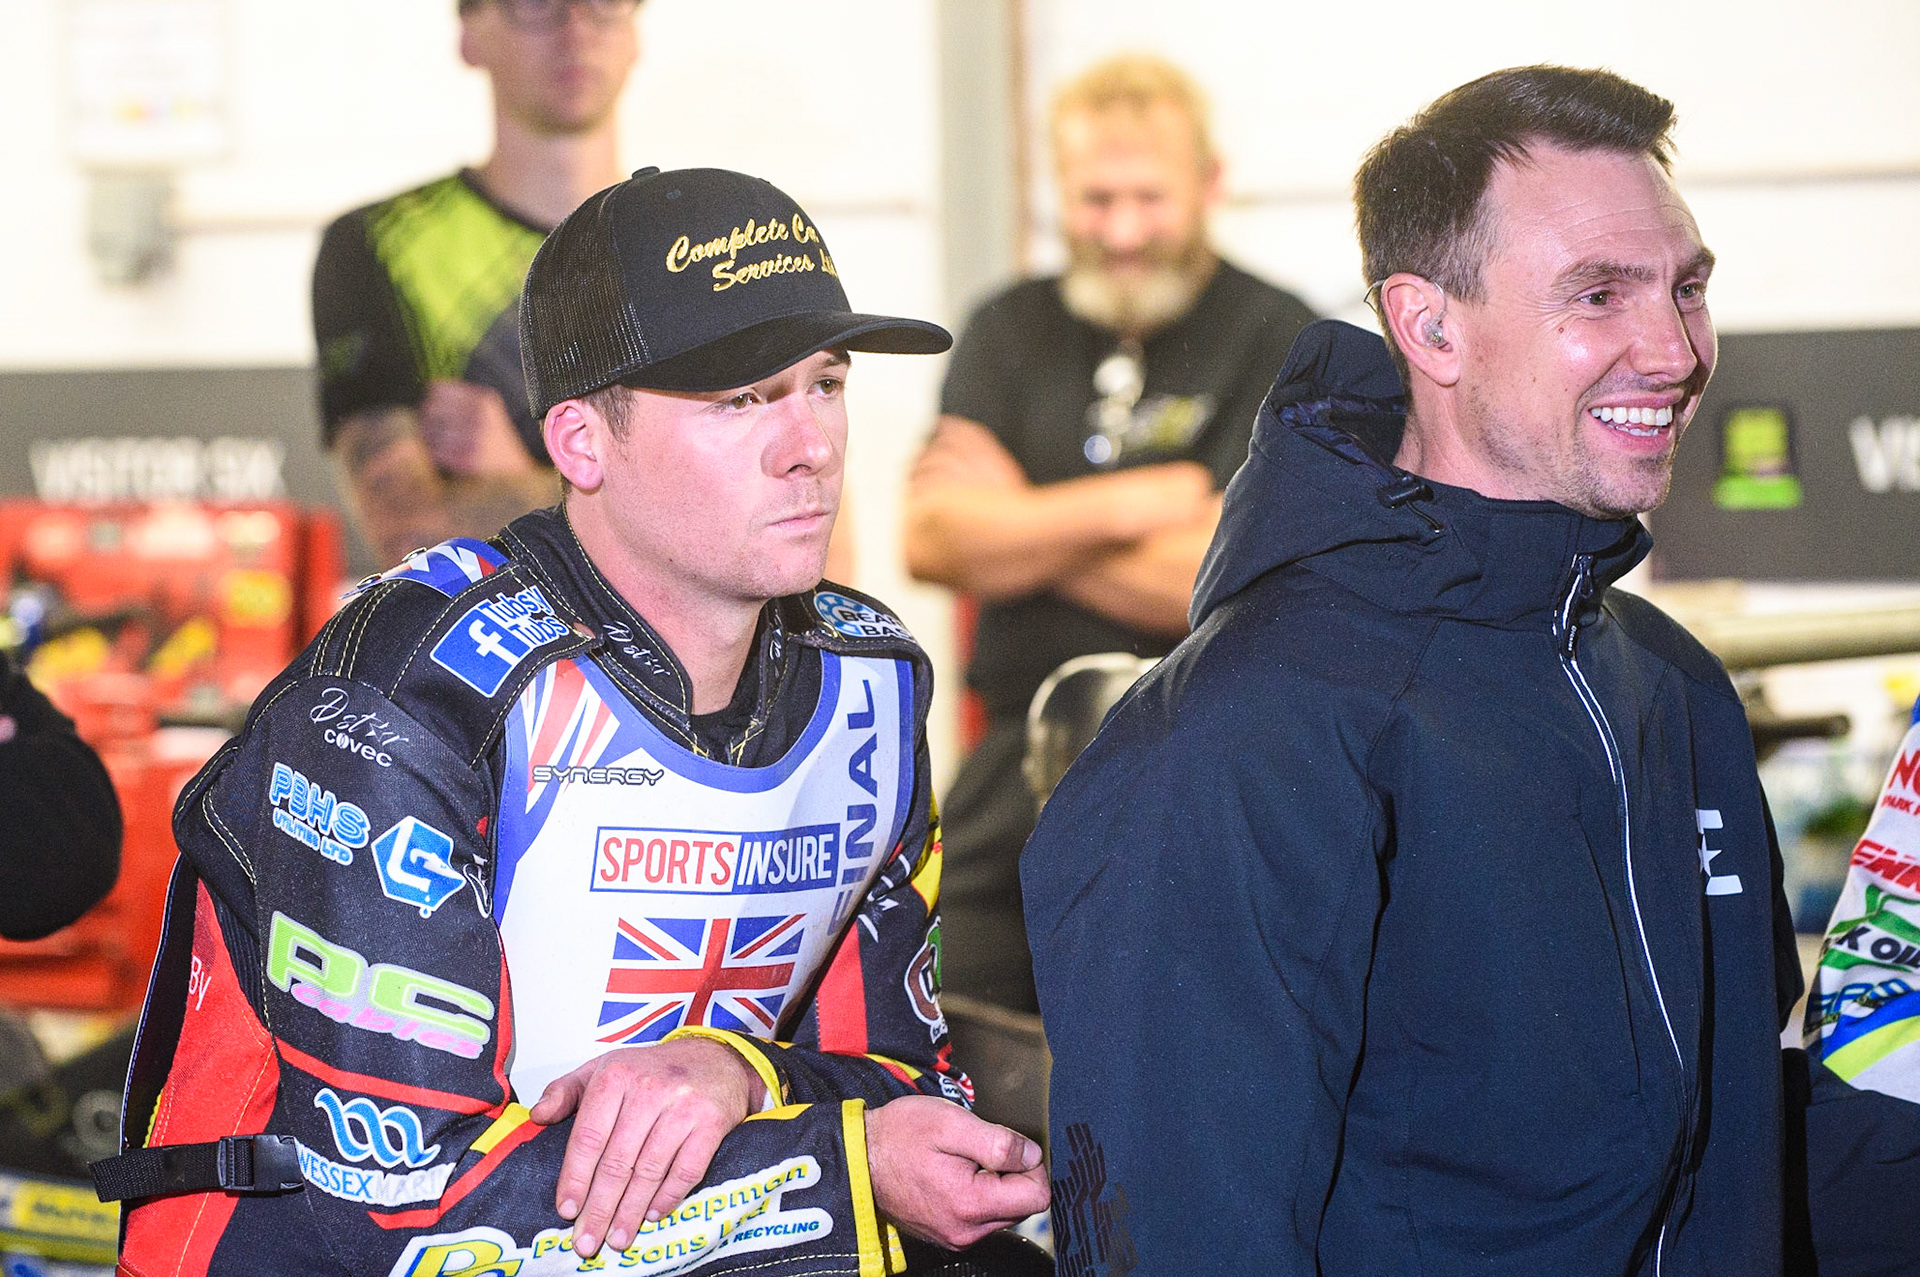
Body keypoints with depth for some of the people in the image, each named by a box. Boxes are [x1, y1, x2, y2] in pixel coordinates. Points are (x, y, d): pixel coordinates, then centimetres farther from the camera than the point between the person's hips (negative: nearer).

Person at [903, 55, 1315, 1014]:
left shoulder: (1282, 345, -4)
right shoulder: (1008, 333, 11)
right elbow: (932, 539, -2)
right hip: (1010, 779, 5)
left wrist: (1017, 532, -6)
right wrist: (1133, 505, -13)